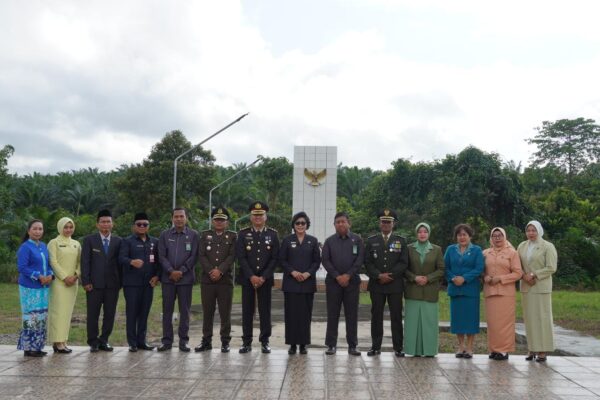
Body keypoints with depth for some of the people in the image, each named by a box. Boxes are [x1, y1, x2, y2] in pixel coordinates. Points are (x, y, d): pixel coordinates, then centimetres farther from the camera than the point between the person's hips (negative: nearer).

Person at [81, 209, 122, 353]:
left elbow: (120, 262, 9)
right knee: (93, 314, 3)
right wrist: (86, 281, -8)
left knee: (110, 314, 5)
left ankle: (104, 340, 17)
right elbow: (85, 262, -1)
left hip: (112, 284, 2)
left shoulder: (118, 241, 8)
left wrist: (120, 281, 4)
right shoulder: (89, 240, 3)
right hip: (94, 283, -2)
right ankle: (93, 342, 13)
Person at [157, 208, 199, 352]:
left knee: (185, 310, 3)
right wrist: (171, 271, -10)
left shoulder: (193, 235, 3)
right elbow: (162, 256, 2)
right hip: (168, 278, 1)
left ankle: (183, 341, 10)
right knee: (167, 310, 4)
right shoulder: (165, 235, 8)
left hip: (186, 278, -1)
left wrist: (181, 271, -10)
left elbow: (194, 256, -3)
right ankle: (167, 340, 11)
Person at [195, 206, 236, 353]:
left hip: (225, 280, -1)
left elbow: (231, 256, -3)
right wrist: (211, 271, -11)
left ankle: (225, 342, 9)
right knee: (207, 312, 5)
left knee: (225, 313, 1)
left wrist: (220, 271, -15)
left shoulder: (232, 236, 8)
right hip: (207, 280, 1)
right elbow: (202, 256, 2)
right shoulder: (204, 235, 12)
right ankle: (207, 341, 13)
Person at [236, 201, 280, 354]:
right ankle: (246, 341, 10)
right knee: (247, 310, 3)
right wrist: (251, 276, -12)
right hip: (247, 278, 0)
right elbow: (241, 257, -3)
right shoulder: (243, 234, 4)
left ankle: (265, 341, 10)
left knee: (265, 310, 2)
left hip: (265, 279, 0)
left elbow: (274, 258, -1)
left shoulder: (273, 234, 4)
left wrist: (263, 277, -9)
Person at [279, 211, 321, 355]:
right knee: (291, 313, -1)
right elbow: (282, 260, 3)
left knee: (305, 313, 1)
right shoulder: (287, 240, 6)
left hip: (308, 282, 1)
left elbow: (317, 261, 5)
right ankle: (292, 344, 6)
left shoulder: (313, 241, 7)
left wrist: (308, 273, -10)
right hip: (291, 282, -1)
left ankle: (303, 343, 9)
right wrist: (293, 272, -11)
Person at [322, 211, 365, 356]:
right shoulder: (329, 241, 8)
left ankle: (352, 345, 10)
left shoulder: (357, 240, 5)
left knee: (352, 314, 3)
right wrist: (337, 276, -10)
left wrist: (348, 275, -11)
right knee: (332, 314, 3)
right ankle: (331, 345, 10)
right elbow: (325, 261, 0)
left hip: (352, 281, 0)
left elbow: (360, 260, -2)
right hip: (333, 282, 1)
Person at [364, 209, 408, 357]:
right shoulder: (371, 241, 8)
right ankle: (376, 346, 11)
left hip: (395, 284, -1)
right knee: (376, 316, 4)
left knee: (396, 316, 1)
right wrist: (379, 276, -12)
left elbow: (403, 263, 0)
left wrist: (390, 275, -11)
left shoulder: (401, 241, 7)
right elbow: (367, 262, 2)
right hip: (376, 284, 1)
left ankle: (398, 347, 8)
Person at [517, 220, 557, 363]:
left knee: (542, 317, -2)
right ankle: (532, 349, 12)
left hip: (541, 287, -4)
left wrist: (534, 275, -14)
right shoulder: (522, 246, 11)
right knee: (529, 317, 5)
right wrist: (524, 275, -8)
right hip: (526, 287, 4)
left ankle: (543, 350, 3)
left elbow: (551, 268, -9)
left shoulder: (548, 247, -2)